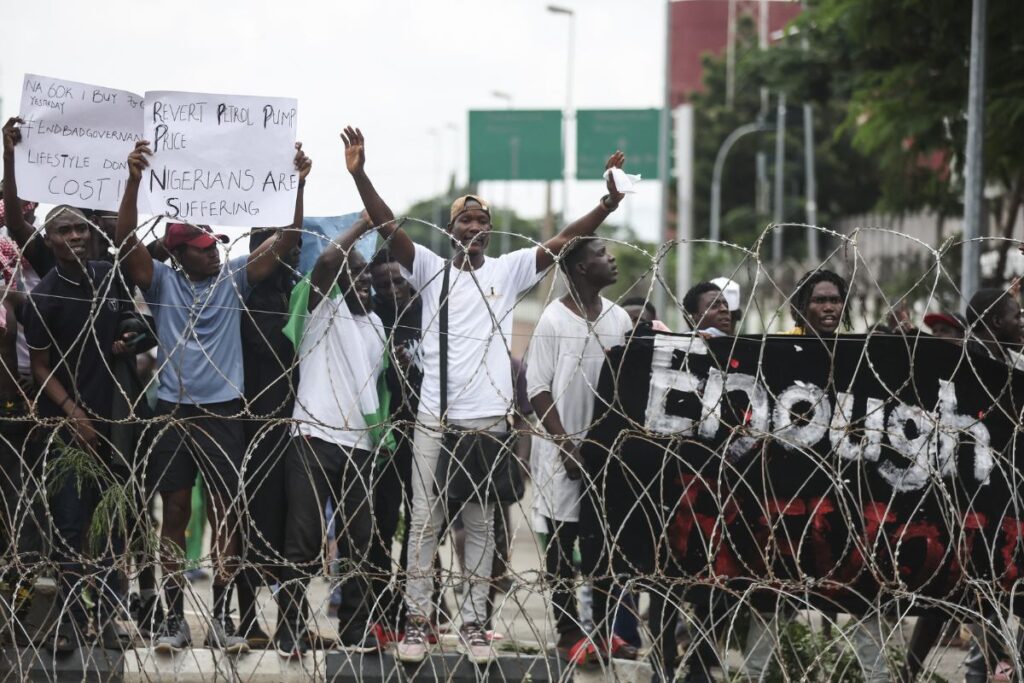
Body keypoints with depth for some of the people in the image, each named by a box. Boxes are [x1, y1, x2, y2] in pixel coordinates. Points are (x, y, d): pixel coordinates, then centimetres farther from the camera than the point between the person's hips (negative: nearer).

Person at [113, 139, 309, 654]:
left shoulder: (233, 277, 4)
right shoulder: (161, 281, 2)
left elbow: (285, 242, -4)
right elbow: (125, 242, -13)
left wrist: (297, 184, -15)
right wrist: (134, 181, -26)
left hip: (223, 412, 0)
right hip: (173, 412, 0)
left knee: (225, 514, 1)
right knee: (174, 515, 5)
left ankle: (220, 620, 8)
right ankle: (175, 621, 10)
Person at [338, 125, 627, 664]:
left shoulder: (509, 271, 6)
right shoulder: (430, 267, 3)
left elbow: (563, 241, -3)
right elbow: (388, 226, -9)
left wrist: (608, 204, -18)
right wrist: (359, 174, -23)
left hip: (489, 420, 1)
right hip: (434, 419, -1)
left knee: (480, 526, 7)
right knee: (424, 522, 3)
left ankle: (473, 624, 12)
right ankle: (418, 620, 9)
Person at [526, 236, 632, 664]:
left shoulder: (620, 319, 6)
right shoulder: (554, 320, -8)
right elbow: (538, 389, -8)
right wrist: (565, 444, -14)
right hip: (565, 449, -4)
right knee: (562, 543, 1)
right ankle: (569, 633, 5)